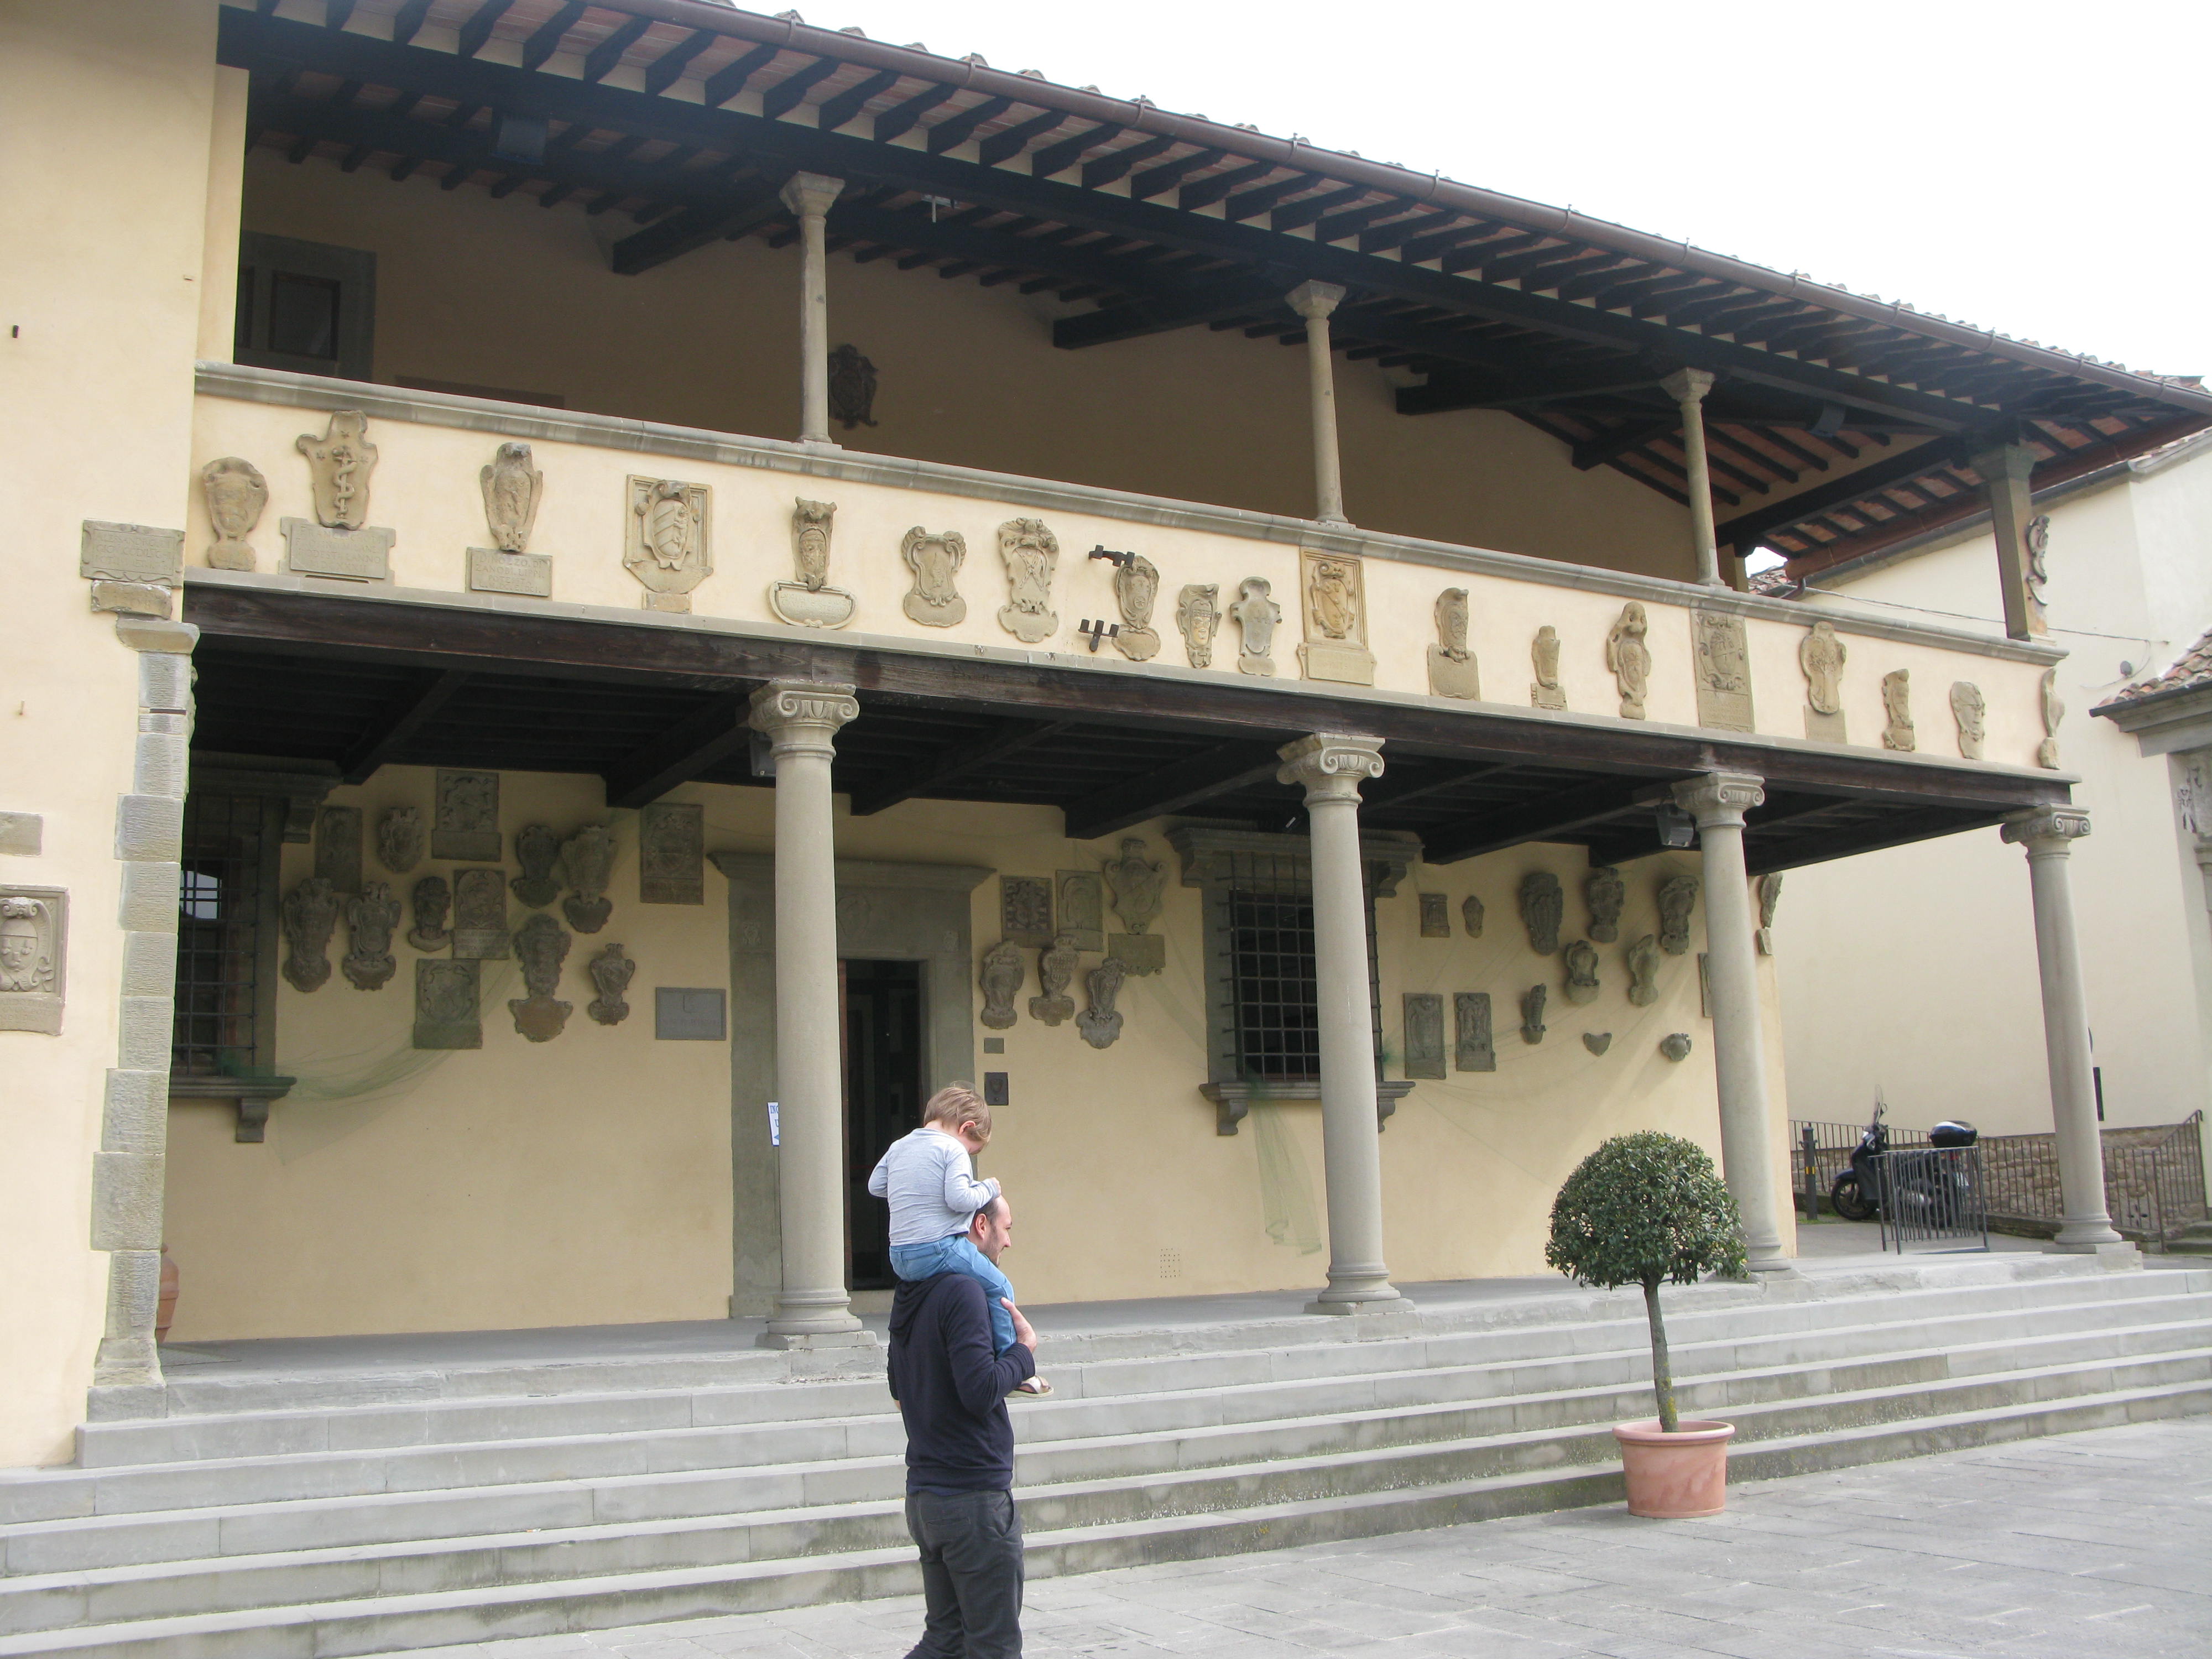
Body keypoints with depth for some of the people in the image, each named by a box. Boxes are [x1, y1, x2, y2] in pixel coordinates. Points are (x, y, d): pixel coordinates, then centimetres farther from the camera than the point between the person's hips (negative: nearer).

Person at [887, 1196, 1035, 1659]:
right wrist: (1024, 1350, -8)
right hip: (974, 1497, -9)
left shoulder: (909, 1295, 11)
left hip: (924, 1495, 9)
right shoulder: (961, 1291, -17)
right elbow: (981, 1391, -25)